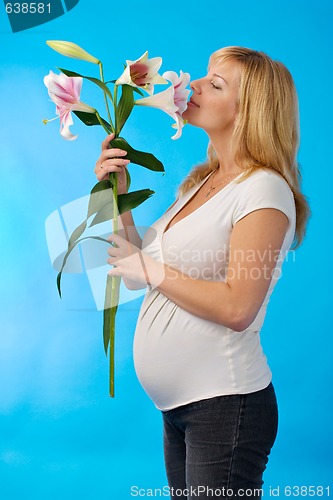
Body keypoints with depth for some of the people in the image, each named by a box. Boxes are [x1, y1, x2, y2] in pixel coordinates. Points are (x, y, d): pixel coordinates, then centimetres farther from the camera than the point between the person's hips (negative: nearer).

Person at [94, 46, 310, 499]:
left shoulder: (263, 189, -13)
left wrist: (150, 270, -15)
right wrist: (118, 195, 4)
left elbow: (236, 308, -23)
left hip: (224, 405, -8)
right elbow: (140, 266, 9)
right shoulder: (200, 182, 12)